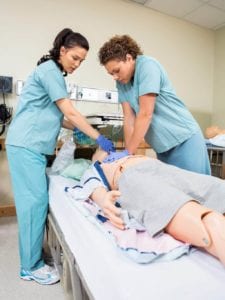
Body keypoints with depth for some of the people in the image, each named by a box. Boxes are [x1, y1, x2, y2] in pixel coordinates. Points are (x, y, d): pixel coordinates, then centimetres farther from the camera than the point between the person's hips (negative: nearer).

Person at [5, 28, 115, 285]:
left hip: (33, 145, 9)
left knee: (37, 199, 10)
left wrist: (76, 130, 9)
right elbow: (70, 112, -15)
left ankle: (33, 253, 22)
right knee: (35, 201, -8)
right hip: (26, 144, -9)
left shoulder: (54, 72, 21)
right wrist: (98, 137, -12)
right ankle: (31, 266, 5)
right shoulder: (49, 69, -8)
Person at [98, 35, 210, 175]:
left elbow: (145, 114, -21)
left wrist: (128, 152, -18)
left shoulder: (147, 65, -16)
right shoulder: (121, 82, 4)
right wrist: (128, 154, -8)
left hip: (184, 139, -6)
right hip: (162, 146, 6)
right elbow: (129, 118, -2)